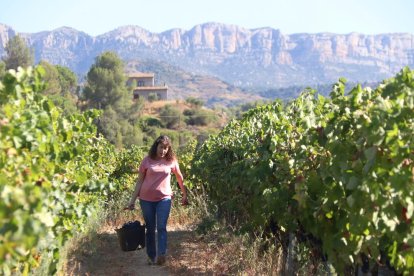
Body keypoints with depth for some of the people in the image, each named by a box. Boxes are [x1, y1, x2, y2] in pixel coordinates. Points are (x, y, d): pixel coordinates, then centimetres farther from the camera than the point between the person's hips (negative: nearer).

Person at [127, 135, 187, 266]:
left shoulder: (171, 161, -1)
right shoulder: (147, 160, -3)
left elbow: (180, 178, 13)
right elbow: (140, 181, 1)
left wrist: (185, 195, 18)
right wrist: (133, 199, -2)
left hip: (164, 198, 0)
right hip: (146, 199, 1)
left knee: (161, 227, -13)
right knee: (150, 229, 7)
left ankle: (161, 255, -20)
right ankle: (151, 256, 15)